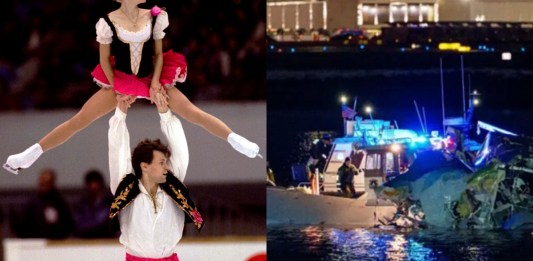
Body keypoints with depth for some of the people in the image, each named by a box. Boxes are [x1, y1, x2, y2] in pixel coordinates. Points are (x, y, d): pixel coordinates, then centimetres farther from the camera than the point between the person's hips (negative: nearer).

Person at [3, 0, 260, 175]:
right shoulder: (108, 22, -15)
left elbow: (158, 54, 2)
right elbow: (105, 60, -5)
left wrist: (156, 83, -8)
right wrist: (118, 91, -5)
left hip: (151, 79, 2)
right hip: (119, 81, -2)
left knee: (193, 112, -10)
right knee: (78, 121, -8)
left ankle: (237, 141, -7)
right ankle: (31, 154, -5)